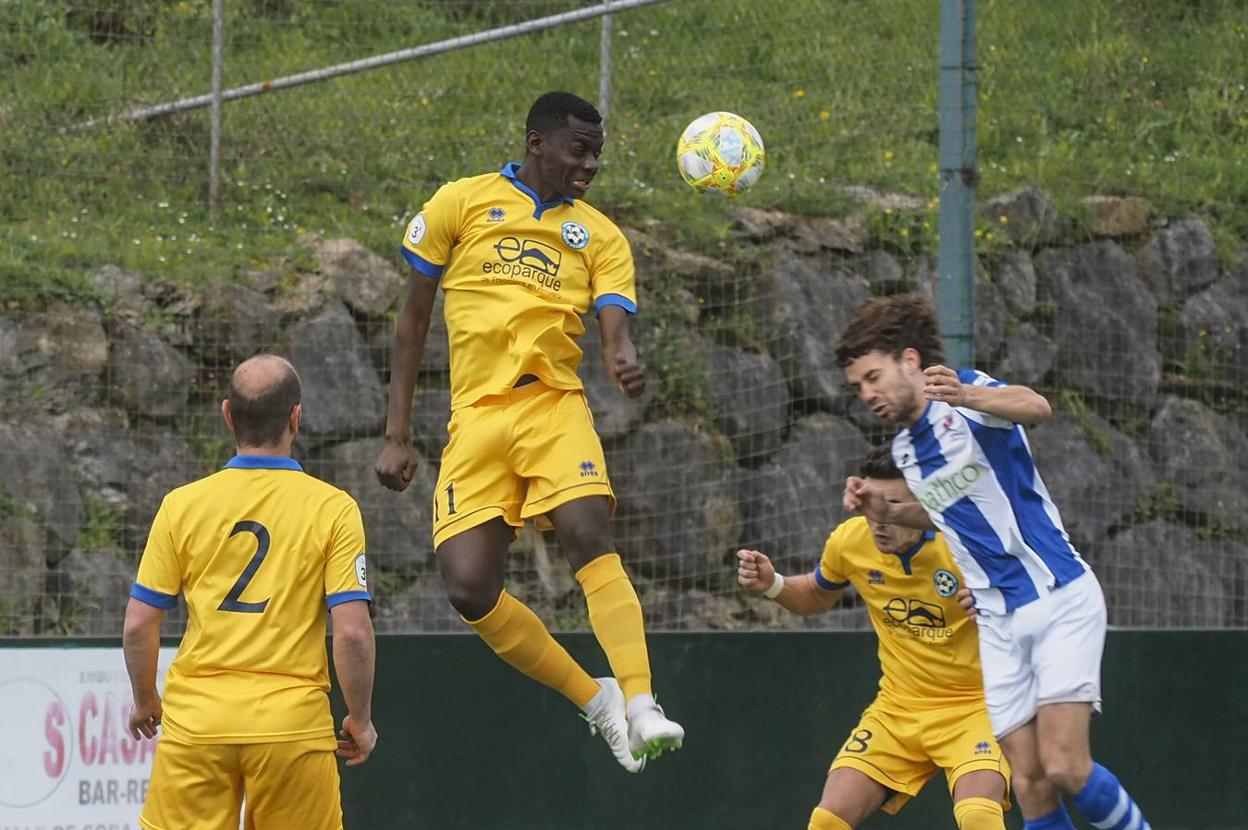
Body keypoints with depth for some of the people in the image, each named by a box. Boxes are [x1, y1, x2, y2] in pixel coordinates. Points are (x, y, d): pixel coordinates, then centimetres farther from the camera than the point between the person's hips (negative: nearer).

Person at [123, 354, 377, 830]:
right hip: (292, 720, -1)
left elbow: (138, 624, 4)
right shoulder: (333, 509, -2)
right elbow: (353, 631, -7)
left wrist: (145, 700, 21)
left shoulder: (182, 505, 3)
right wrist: (361, 720, 6)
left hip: (195, 720, 1)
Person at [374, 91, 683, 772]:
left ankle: (641, 708, -35)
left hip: (554, 406, 0)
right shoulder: (463, 202, 10)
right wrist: (397, 435, 7)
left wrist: (626, 363, -27)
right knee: (468, 590, -13)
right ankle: (595, 699, 4)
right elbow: (413, 316, 12)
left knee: (589, 536, -27)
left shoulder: (600, 236, 14)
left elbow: (614, 330, 0)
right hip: (476, 416, 0)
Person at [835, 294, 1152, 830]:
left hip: (1059, 600, -7)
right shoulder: (905, 449, 14)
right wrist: (886, 511, 14)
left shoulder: (968, 394, -9)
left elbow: (1036, 408, -33)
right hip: (997, 621, 7)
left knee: (1065, 768, -19)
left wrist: (966, 396, -53)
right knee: (1030, 786, -4)